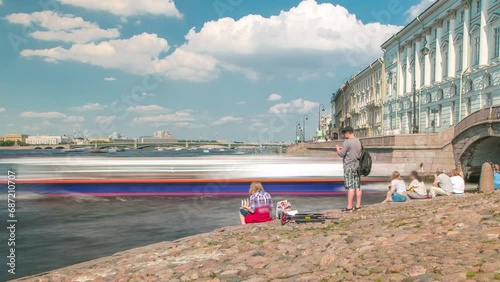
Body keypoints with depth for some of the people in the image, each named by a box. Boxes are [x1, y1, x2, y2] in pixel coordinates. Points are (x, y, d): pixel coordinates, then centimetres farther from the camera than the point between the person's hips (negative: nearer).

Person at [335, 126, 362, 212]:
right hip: (357, 165, 8)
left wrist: (338, 149, 9)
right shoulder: (358, 141, 12)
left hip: (349, 166, -8)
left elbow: (341, 154, -13)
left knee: (350, 187, -8)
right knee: (357, 186, 9)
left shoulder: (347, 142, -13)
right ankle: (358, 205, 13)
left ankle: (349, 207, -6)